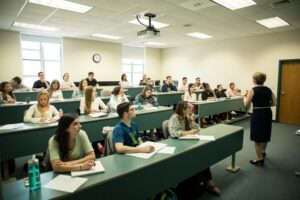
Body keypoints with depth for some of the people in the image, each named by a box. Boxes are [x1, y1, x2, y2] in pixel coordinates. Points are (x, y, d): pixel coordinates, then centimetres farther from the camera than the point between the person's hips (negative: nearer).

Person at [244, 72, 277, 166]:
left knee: (257, 137, 5)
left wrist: (245, 97, 7)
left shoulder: (252, 90, -10)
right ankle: (263, 152, 45)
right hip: (268, 113, 7)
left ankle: (259, 159, 13)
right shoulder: (268, 89, 7)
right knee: (265, 134, 23)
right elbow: (274, 103, 6)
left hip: (258, 114, -6)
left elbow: (246, 104, -12)